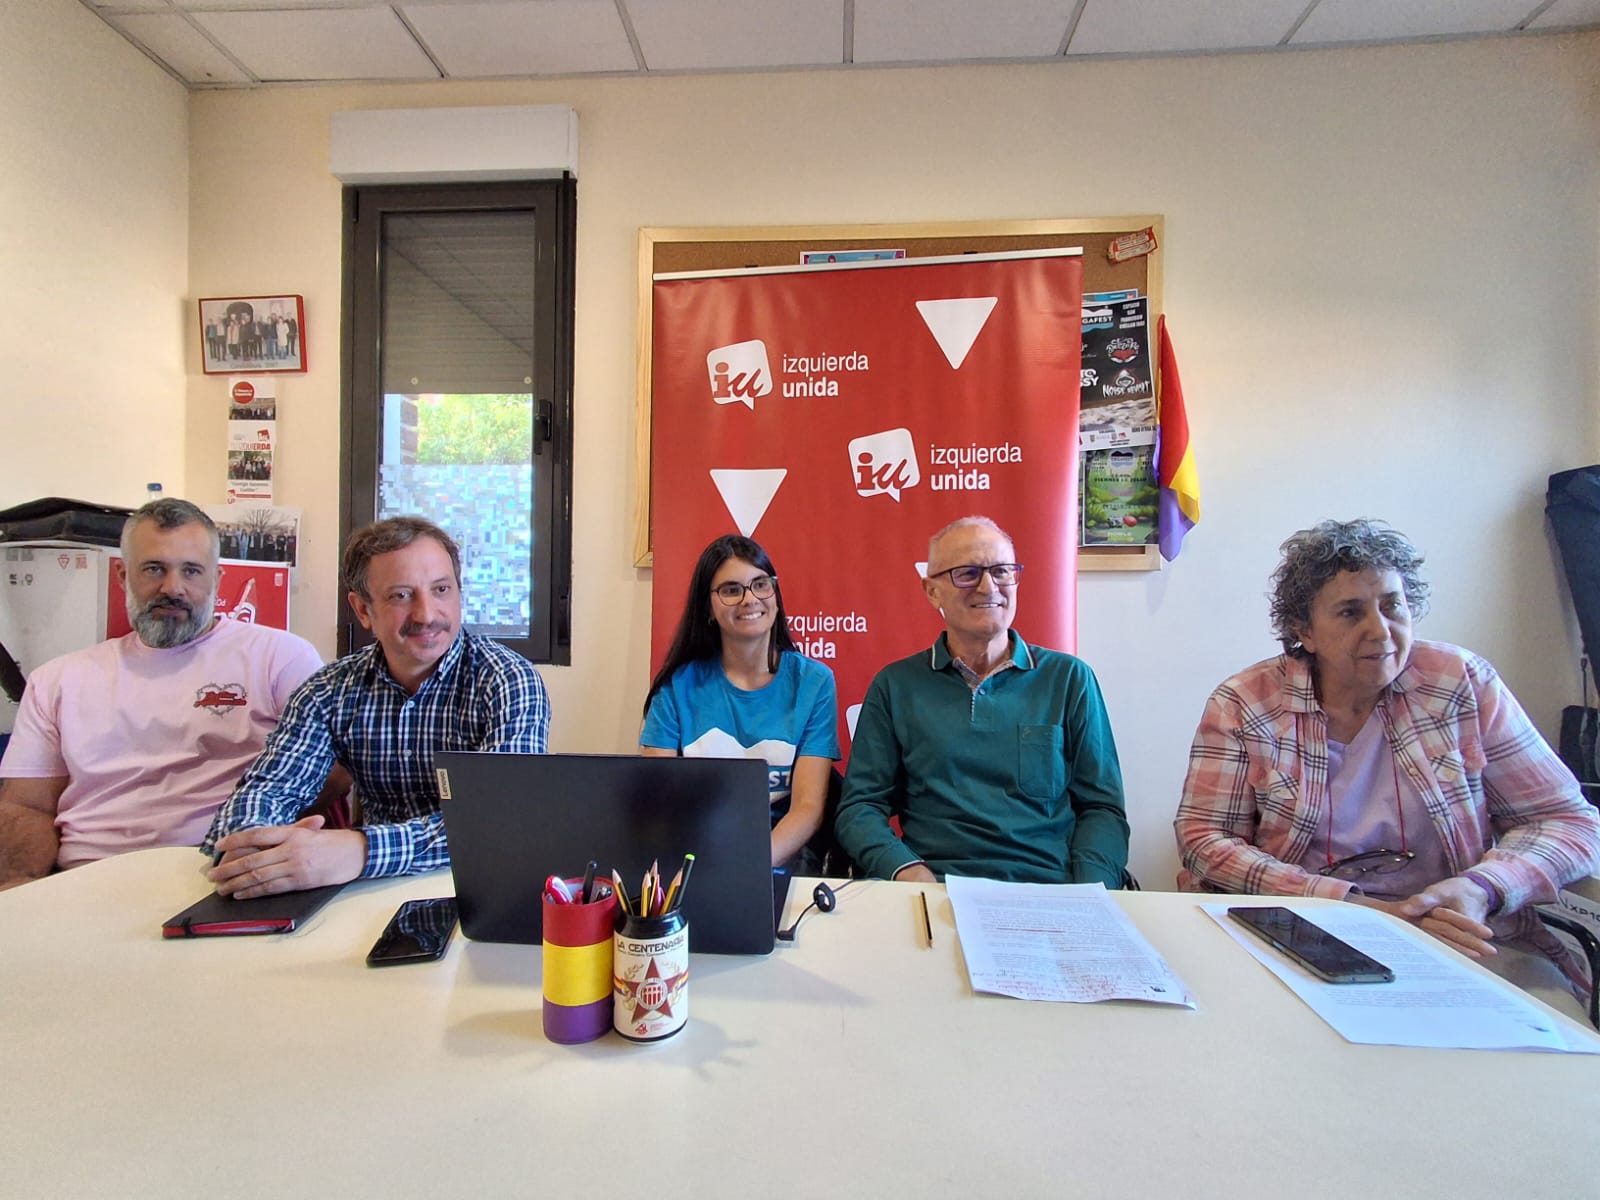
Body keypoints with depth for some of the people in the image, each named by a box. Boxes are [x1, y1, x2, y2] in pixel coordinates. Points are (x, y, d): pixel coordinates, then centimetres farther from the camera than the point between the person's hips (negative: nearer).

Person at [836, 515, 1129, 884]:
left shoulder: (1069, 679, 9)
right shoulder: (895, 686, 8)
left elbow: (1102, 807, 8)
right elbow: (860, 806, 6)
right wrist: (907, 871, -13)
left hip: (1050, 892, 1)